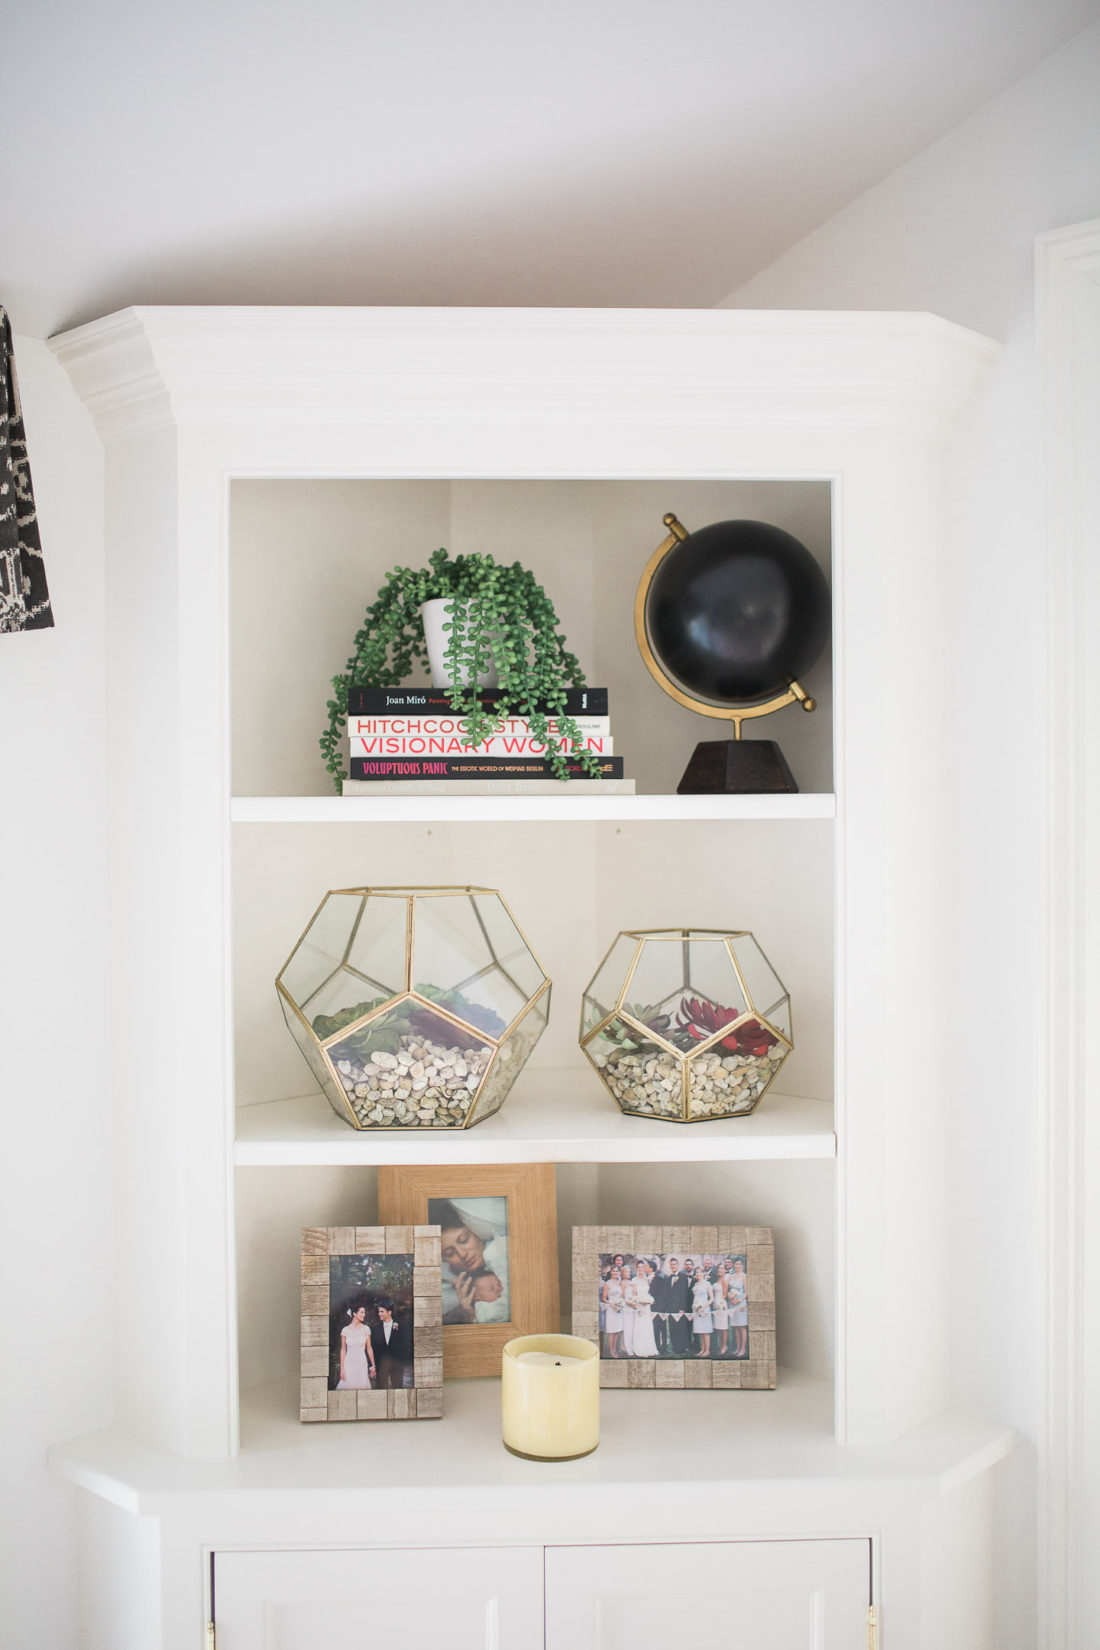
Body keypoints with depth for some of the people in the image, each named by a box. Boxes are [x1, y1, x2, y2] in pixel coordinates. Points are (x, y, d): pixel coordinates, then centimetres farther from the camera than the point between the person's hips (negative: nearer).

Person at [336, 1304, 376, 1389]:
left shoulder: (365, 1329, 3)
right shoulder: (345, 1330, 1)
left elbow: (369, 1348, 5)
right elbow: (343, 1350, 4)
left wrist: (373, 1365, 2)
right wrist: (342, 1368, 0)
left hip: (362, 1363, 0)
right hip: (349, 1362, 0)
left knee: (362, 1386, -3)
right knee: (347, 1385, -5)